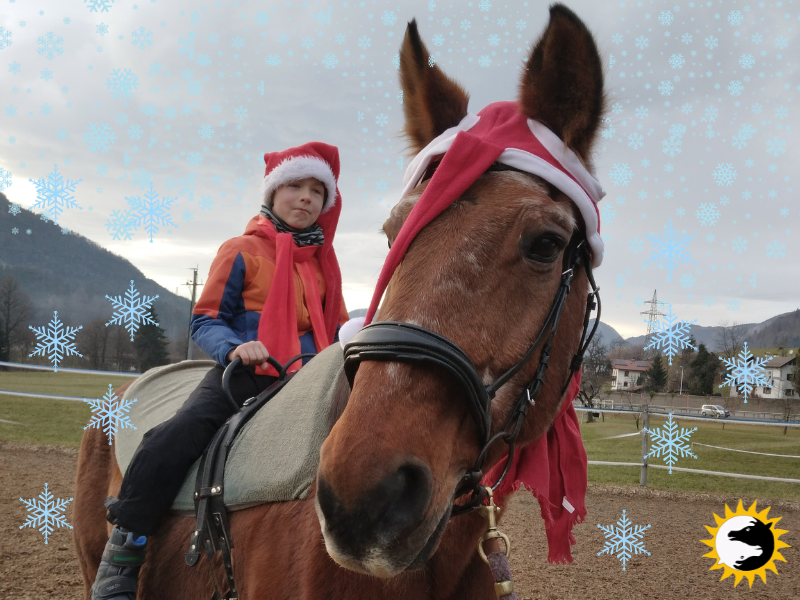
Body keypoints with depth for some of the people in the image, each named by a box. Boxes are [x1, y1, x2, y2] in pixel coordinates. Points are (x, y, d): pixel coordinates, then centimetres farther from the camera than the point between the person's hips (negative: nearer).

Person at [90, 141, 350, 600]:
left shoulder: (325, 262, 18)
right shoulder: (243, 251, 4)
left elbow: (336, 329, 25)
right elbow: (206, 319, 1)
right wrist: (234, 347, -20)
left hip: (308, 377, 5)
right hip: (246, 371, -5)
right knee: (177, 437, -26)